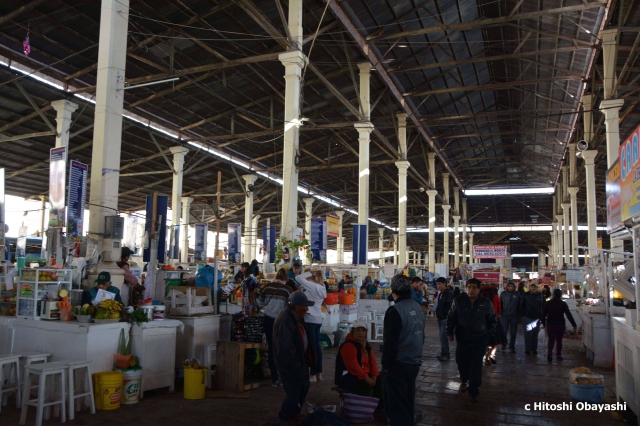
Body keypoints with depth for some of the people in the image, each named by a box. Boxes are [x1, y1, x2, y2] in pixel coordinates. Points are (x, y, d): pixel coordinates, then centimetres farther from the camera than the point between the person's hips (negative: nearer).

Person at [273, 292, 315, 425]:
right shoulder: (284, 320, -28)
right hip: (290, 363, -10)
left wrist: (303, 361, 10)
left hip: (300, 360, 10)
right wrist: (294, 364, -18)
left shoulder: (297, 317, 4)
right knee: (294, 393, 2)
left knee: (304, 388, 20)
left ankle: (294, 412, 41)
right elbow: (285, 347, -28)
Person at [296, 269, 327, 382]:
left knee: (312, 347, -4)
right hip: (318, 319, 9)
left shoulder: (312, 286, -13)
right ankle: (319, 374, 16)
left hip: (310, 319, -9)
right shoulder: (320, 287, 10)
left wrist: (309, 273, -4)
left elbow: (299, 278, -16)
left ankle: (313, 375, 0)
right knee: (317, 346, 11)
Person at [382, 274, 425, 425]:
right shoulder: (418, 308, 6)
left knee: (396, 405, 3)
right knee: (408, 402, 20)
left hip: (398, 364, -8)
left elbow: (390, 341, -20)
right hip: (414, 362, 8)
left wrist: (386, 364, -9)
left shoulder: (395, 310, -20)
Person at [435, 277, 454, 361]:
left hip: (445, 318, -10)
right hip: (441, 318, 10)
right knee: (443, 336, 13)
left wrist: (442, 315, -19)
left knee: (443, 336, -10)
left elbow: (449, 307, -19)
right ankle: (444, 354, 20)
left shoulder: (449, 293, -13)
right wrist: (437, 315, 14)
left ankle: (445, 354, -6)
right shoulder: (440, 293, 17)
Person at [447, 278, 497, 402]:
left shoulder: (486, 303, -3)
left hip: (479, 339, -1)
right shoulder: (458, 301, -4)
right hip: (462, 338, 1)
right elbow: (451, 318, 4)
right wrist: (450, 332, 3)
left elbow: (492, 320, 8)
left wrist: (489, 334, 3)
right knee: (461, 362, 9)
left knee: (476, 365, 0)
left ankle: (473, 391, 12)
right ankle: (464, 382, 38)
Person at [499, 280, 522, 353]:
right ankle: (504, 344, 24)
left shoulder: (517, 294, -1)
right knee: (504, 331, 1)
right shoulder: (503, 294, 0)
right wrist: (500, 314, -2)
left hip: (514, 316, 0)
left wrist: (519, 314, -1)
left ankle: (512, 346, 18)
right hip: (505, 316, 0)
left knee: (513, 332, 7)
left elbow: (520, 305, 4)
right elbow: (500, 304, 2)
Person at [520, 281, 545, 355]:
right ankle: (527, 349, 8)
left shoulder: (541, 295, 2)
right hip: (527, 318, -1)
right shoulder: (526, 295, -2)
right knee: (527, 334, 2)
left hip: (536, 318, 1)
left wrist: (542, 316, 0)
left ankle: (534, 349, 20)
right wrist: (523, 314, -4)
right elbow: (522, 305, 3)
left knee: (535, 335, 10)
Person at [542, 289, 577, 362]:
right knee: (559, 340, 12)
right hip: (560, 324, 0)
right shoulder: (563, 304, -5)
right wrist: (574, 325, -3)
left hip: (550, 324, 0)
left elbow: (543, 315, 4)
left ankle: (549, 352, -18)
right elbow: (569, 315, -7)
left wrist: (544, 324, 14)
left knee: (551, 340, 4)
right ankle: (558, 355, 16)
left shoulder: (548, 303, 0)